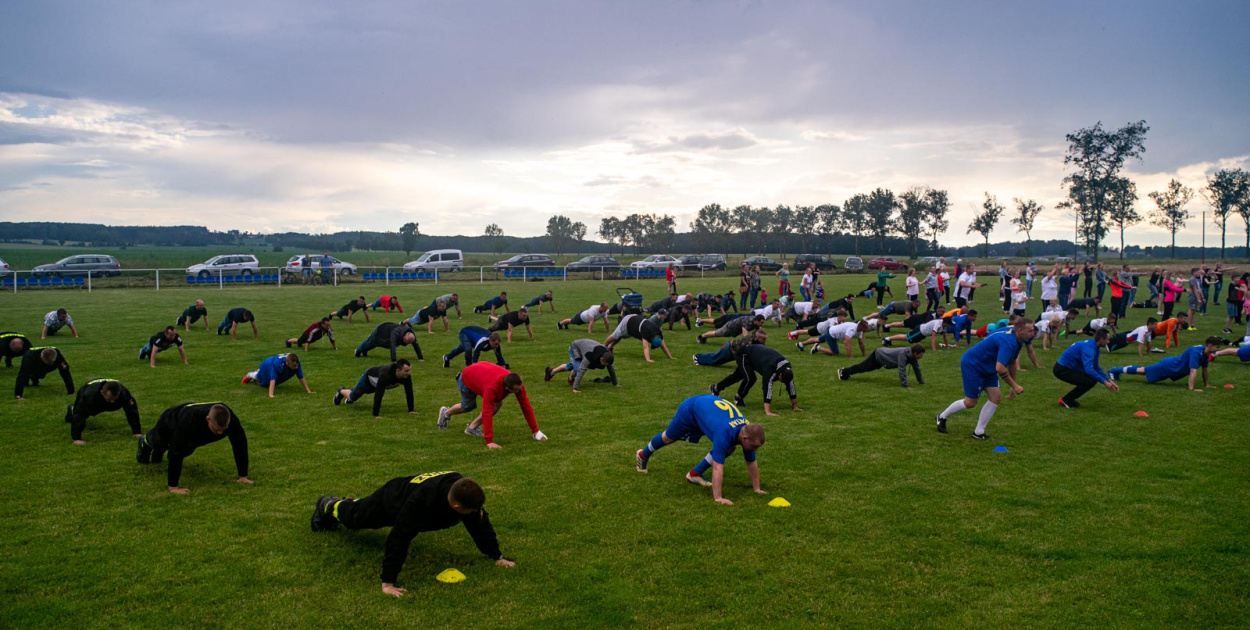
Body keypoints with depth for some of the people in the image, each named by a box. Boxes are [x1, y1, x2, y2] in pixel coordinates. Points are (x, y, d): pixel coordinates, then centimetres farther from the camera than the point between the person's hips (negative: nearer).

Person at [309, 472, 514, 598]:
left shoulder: (466, 494, -36)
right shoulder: (422, 500, -53)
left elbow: (479, 524, -21)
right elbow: (399, 539, -51)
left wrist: (497, 556, -19)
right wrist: (388, 582, -50)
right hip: (389, 500, -5)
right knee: (353, 517, 27)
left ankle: (342, 503, 65)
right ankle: (327, 506, 58)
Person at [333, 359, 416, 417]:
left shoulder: (406, 376, -35)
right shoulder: (385, 376, -51)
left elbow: (409, 392, -25)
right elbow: (378, 395, -51)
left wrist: (411, 410, -25)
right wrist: (376, 415, -51)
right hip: (369, 377, -6)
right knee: (352, 397, 17)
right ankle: (341, 391, 48)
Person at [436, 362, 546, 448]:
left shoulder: (517, 384, -33)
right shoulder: (492, 387, -48)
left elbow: (526, 406, -26)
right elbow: (487, 413, -48)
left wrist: (536, 431, -26)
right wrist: (489, 441, -50)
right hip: (467, 378, -5)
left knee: (496, 404, -14)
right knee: (468, 407, 16)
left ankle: (473, 427, 5)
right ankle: (446, 413, 48)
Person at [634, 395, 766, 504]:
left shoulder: (748, 431, -24)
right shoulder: (725, 433, -45)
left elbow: (752, 463, -10)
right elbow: (718, 467, -46)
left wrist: (756, 489, -8)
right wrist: (718, 498, -47)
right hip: (692, 408, -6)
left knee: (729, 448, -7)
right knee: (669, 437, 18)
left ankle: (695, 474, 7)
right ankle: (643, 455, 48)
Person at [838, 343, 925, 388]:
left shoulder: (913, 356, -15)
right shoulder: (903, 354, -40)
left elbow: (916, 368, -2)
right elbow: (902, 370, -43)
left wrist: (921, 382, -2)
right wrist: (905, 386, -42)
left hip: (883, 354, 8)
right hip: (877, 355, -8)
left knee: (863, 368, 24)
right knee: (862, 367, 10)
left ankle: (846, 371, 44)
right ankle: (843, 372, 31)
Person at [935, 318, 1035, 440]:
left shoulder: (1017, 340, 1)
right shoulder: (1008, 341, -31)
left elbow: (1012, 363, 16)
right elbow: (1000, 368, -38)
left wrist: (1013, 387, 17)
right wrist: (1015, 386, -27)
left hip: (987, 368, 10)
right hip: (972, 365, -10)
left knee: (996, 397, -1)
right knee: (970, 402, -1)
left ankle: (978, 432, 9)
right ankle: (942, 417, 24)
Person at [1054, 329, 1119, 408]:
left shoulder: (1094, 346, 7)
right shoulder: (1089, 347, -24)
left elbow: (1096, 368, 17)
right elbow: (1089, 369, -34)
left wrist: (1109, 380, 7)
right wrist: (1105, 382, -30)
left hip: (1070, 368, 10)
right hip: (1062, 369, -10)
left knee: (1094, 379, 8)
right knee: (1089, 382, -21)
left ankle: (1068, 399, 14)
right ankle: (1065, 400, -4)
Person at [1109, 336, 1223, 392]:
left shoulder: (1205, 353, -4)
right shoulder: (1196, 352, -33)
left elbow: (1204, 369, 9)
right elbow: (1193, 371, -38)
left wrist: (1206, 384, 11)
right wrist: (1192, 388, -40)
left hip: (1174, 367, 8)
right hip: (1168, 367, -8)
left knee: (1144, 370, 19)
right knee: (1143, 370, 5)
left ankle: (1117, 371, 31)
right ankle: (1115, 371, 17)